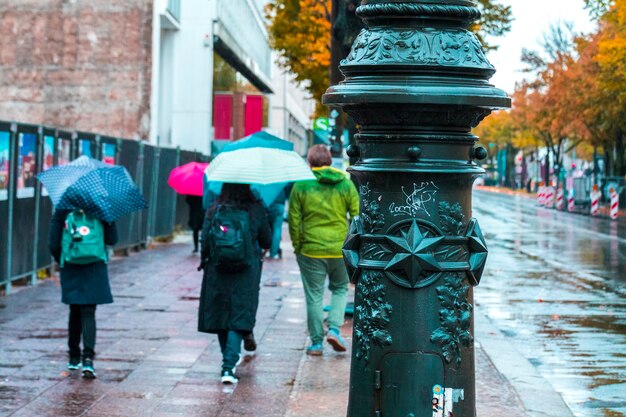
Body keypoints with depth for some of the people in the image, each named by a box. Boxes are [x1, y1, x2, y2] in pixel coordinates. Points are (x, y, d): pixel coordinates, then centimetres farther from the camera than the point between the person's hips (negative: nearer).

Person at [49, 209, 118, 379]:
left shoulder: (61, 212, -2)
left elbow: (54, 245, -4)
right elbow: (112, 239, -3)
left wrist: (61, 260, 14)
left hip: (70, 269, 1)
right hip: (94, 268, -1)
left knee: (75, 312, 15)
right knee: (88, 313, -1)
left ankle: (74, 358, 22)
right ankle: (88, 358, -17)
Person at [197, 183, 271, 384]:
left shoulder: (214, 211, -3)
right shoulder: (256, 211, -4)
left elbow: (205, 242, -4)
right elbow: (267, 241, 3)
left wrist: (205, 260, 15)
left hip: (217, 272, 1)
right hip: (246, 275, -1)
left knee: (220, 315, 16)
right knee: (239, 319, -1)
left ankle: (229, 359, 28)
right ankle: (229, 366, -15)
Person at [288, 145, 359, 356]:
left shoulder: (301, 185, -3)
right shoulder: (346, 184, 2)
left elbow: (294, 219, -4)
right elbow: (357, 216, 2)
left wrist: (297, 245, 6)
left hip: (311, 249, -1)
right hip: (340, 249, 1)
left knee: (314, 296, 7)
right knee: (340, 288, 20)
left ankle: (316, 342, 10)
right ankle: (334, 328, 2)